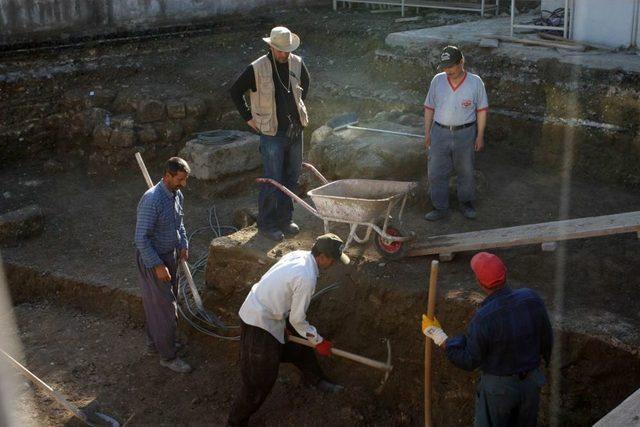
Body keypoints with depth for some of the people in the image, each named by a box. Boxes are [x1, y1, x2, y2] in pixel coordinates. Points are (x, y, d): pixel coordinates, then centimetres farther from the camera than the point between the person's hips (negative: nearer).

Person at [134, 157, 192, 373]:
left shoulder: (177, 195, -1)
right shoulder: (152, 201, -29)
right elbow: (141, 238, -26)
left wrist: (183, 244, 5)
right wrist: (157, 265, -24)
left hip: (169, 255, 9)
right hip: (152, 258, -9)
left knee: (162, 302, 21)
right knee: (165, 307, -1)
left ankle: (156, 340, 39)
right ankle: (168, 356, 11)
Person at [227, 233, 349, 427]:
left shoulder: (299, 255, -4)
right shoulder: (307, 278, -28)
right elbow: (297, 320, -18)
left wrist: (284, 322, 18)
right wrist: (318, 342, -3)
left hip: (260, 307, 10)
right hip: (259, 323, -10)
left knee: (300, 342, 25)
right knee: (261, 380, 0)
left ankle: (316, 380, 47)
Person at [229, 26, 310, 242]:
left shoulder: (297, 63, 2)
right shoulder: (257, 68, -12)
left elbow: (305, 84, 24)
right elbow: (235, 91, -1)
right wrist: (249, 118, -2)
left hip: (295, 130, 5)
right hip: (272, 133, -5)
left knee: (291, 177, 12)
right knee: (273, 180, -4)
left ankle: (285, 219, 27)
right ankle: (266, 224, 10)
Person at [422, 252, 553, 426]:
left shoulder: (483, 318, -30)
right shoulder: (531, 299, -16)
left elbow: (469, 361, -18)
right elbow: (546, 339, -1)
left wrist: (437, 335, -12)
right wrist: (545, 357, 20)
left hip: (499, 387, -4)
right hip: (531, 382, 5)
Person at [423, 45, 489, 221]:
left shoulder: (475, 82, -7)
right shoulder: (437, 80, -2)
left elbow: (481, 109, -1)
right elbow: (429, 107, 5)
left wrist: (480, 135, -4)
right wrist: (427, 133, 3)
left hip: (465, 134, -1)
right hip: (440, 133, 2)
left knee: (466, 172, 13)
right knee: (436, 173, 5)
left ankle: (466, 203, 31)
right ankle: (440, 208, 17)